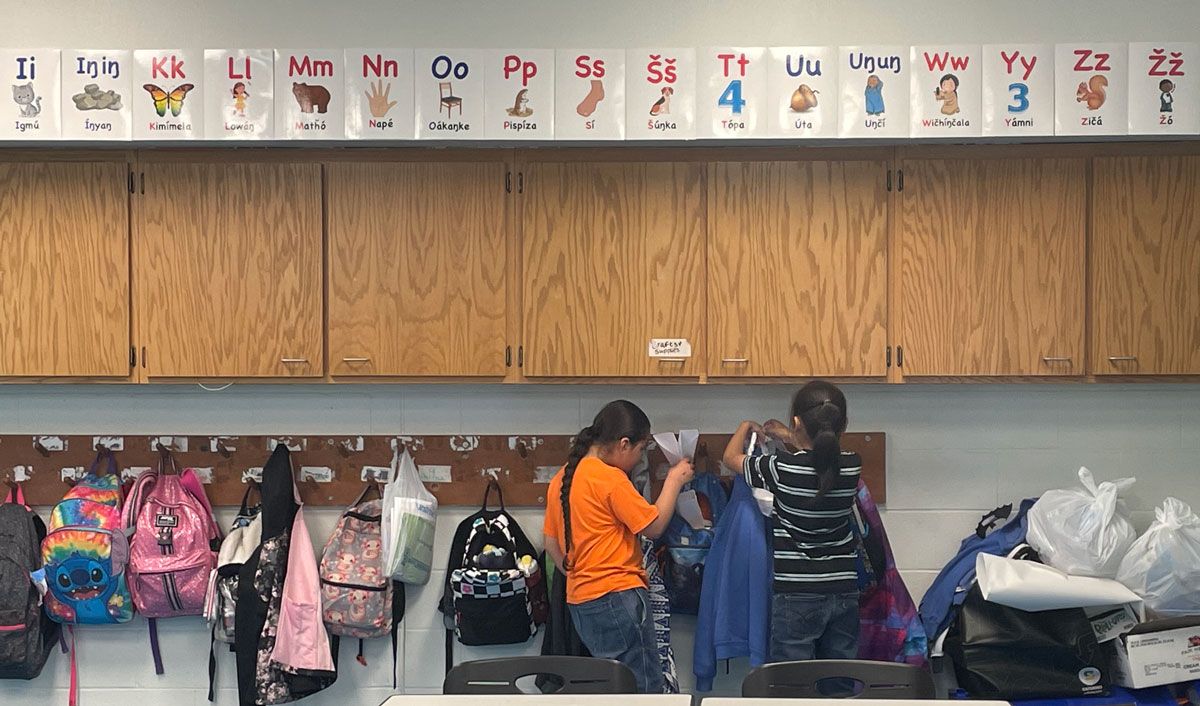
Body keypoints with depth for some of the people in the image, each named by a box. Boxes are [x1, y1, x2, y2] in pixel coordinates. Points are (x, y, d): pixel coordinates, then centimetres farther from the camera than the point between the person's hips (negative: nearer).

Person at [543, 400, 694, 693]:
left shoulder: (563, 478, 11)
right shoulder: (611, 479, -14)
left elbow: (551, 544, 16)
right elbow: (654, 525, -8)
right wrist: (674, 480, 4)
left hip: (580, 602, 9)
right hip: (617, 598, -9)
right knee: (645, 689, -4)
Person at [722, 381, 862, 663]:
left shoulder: (782, 468, -15)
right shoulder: (852, 466, -5)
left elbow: (731, 456, 4)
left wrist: (746, 427, 24)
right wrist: (789, 438, 29)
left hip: (796, 597, -4)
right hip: (844, 594, 4)